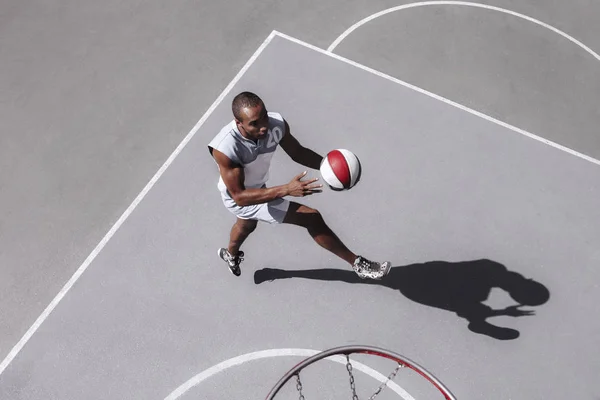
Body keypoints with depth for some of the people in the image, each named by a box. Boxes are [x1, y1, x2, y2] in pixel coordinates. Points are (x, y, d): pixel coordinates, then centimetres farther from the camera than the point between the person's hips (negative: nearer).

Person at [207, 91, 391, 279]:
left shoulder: (276, 123, -28)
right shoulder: (225, 148, -42)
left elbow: (297, 152, -11)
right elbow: (239, 196, -38)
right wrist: (286, 190, -48)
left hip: (257, 187, 6)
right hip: (239, 199, -6)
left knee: (246, 226, 40)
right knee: (312, 218, -15)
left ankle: (231, 255, 76)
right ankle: (357, 263, 6)